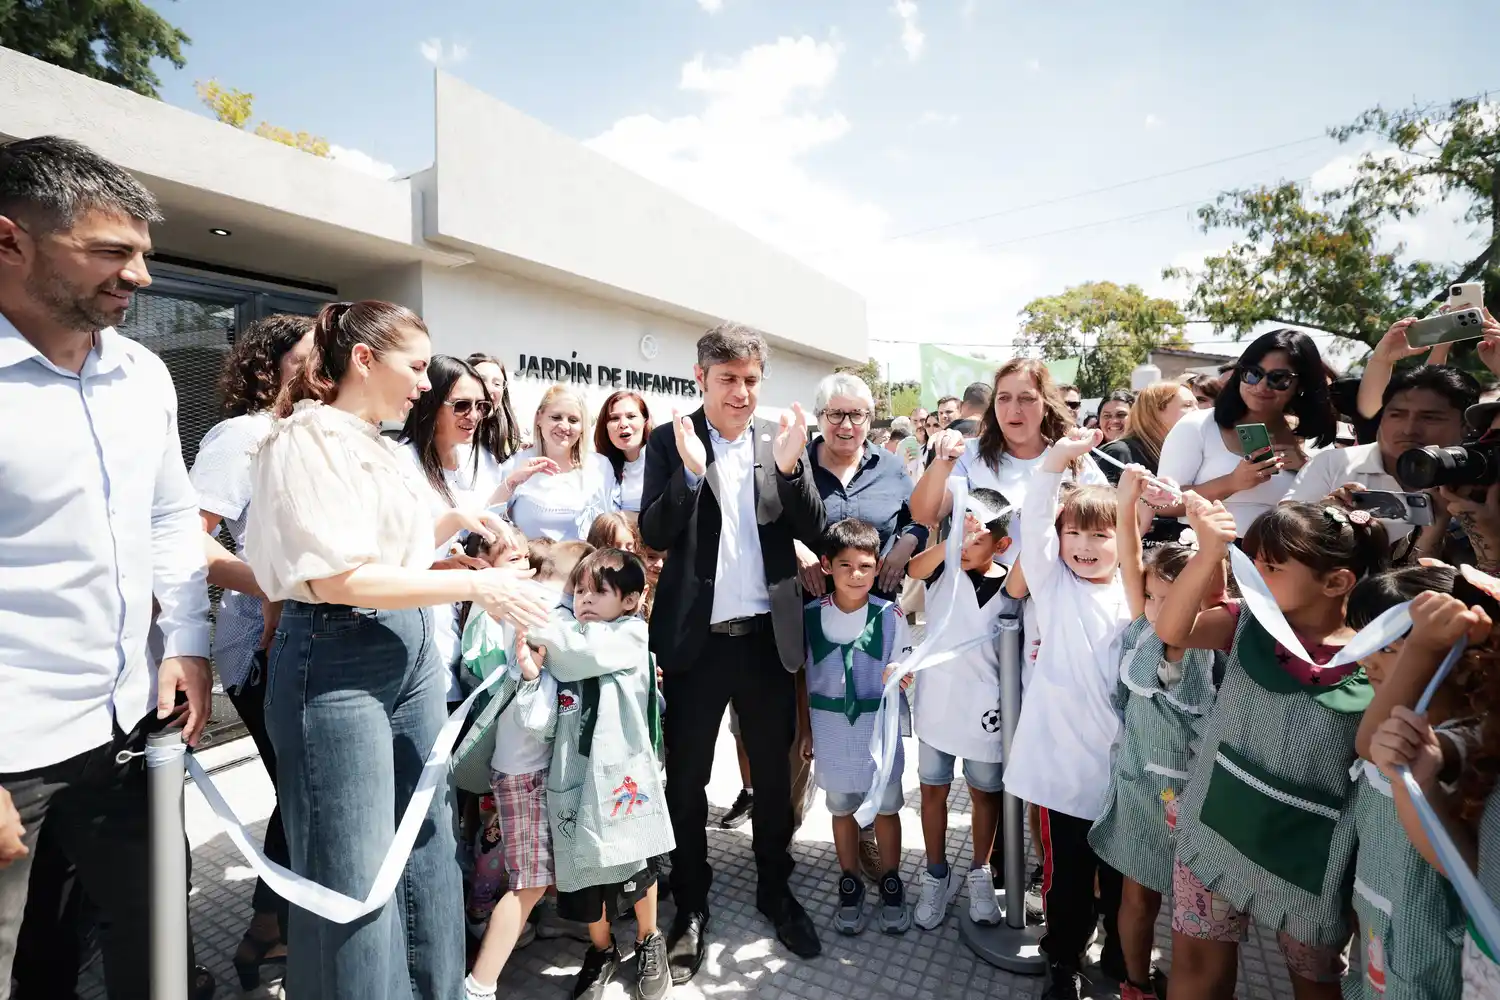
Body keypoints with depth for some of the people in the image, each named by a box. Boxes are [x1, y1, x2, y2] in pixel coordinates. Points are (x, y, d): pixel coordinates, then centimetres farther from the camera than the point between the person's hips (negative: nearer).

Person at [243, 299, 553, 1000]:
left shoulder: (380, 445, 13)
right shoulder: (309, 438, -13)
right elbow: (341, 578, -22)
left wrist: (452, 521, 9)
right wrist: (477, 585, -20)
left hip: (413, 652, 9)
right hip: (337, 662, -9)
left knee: (427, 847, 18)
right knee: (353, 875, 3)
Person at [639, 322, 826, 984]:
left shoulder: (783, 440, 2)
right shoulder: (669, 442, -3)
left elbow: (814, 533, -3)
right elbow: (653, 535, -10)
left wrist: (790, 466, -20)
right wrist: (690, 471, -27)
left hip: (767, 634, 2)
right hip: (695, 638, -1)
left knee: (773, 772, 17)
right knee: (686, 779, 13)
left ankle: (775, 888, 40)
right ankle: (691, 905, 35)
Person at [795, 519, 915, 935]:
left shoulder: (889, 616, -12)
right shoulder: (810, 616, -8)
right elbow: (802, 676, 2)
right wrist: (806, 730, 6)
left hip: (879, 730, -1)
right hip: (831, 732, 1)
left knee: (885, 808, 15)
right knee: (842, 809, 17)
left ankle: (891, 884, 37)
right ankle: (849, 885, 38)